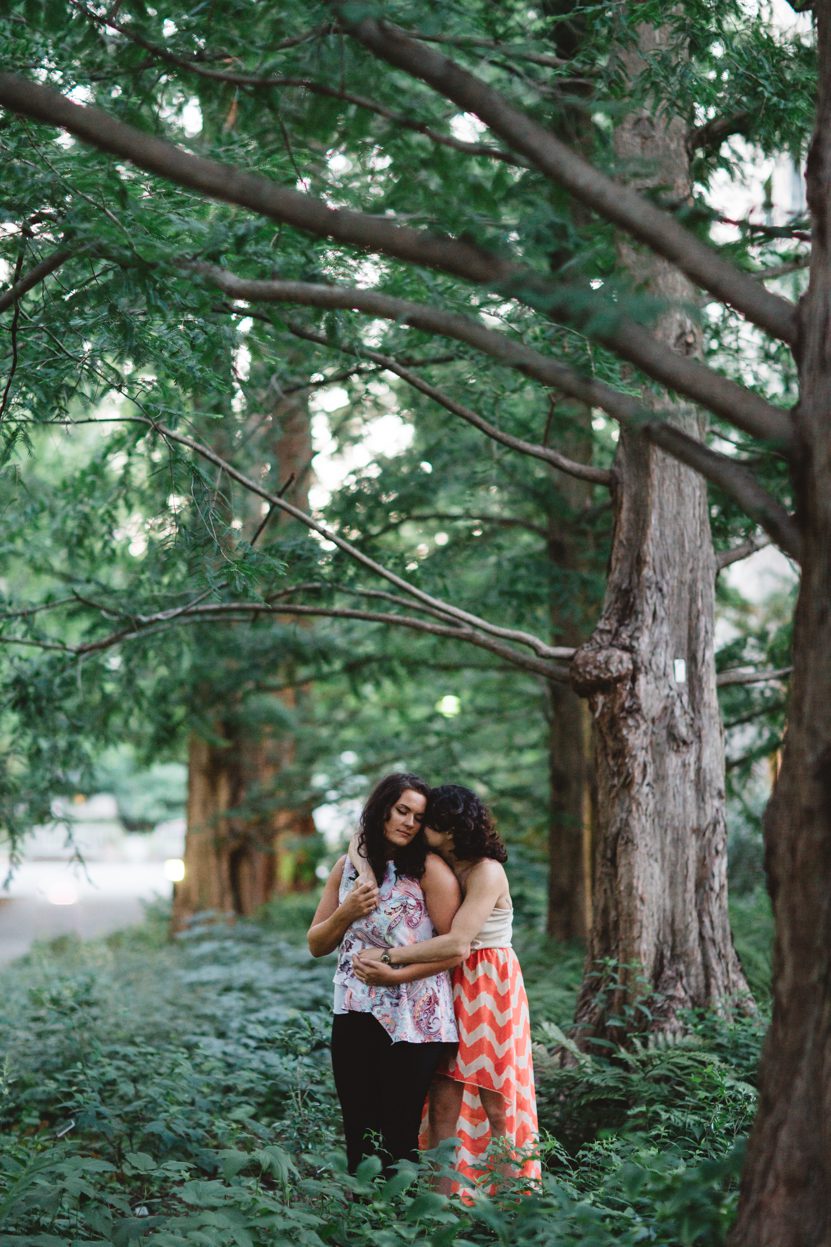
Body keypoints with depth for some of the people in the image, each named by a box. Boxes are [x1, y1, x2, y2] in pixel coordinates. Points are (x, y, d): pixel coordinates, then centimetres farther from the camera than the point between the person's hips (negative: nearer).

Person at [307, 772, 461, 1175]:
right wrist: (346, 913, -4)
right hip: (354, 1017, 5)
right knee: (358, 1137, 7)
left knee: (398, 1140, -1)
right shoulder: (348, 866, 11)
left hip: (412, 1022, -4)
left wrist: (396, 973, -17)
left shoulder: (430, 869, -4)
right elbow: (316, 945, 14)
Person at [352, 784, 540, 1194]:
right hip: (451, 991, 7)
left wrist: (388, 957, -21)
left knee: (496, 1106, -1)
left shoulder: (486, 872, -14)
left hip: (490, 990, -6)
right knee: (443, 1103, 1)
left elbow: (456, 944, -24)